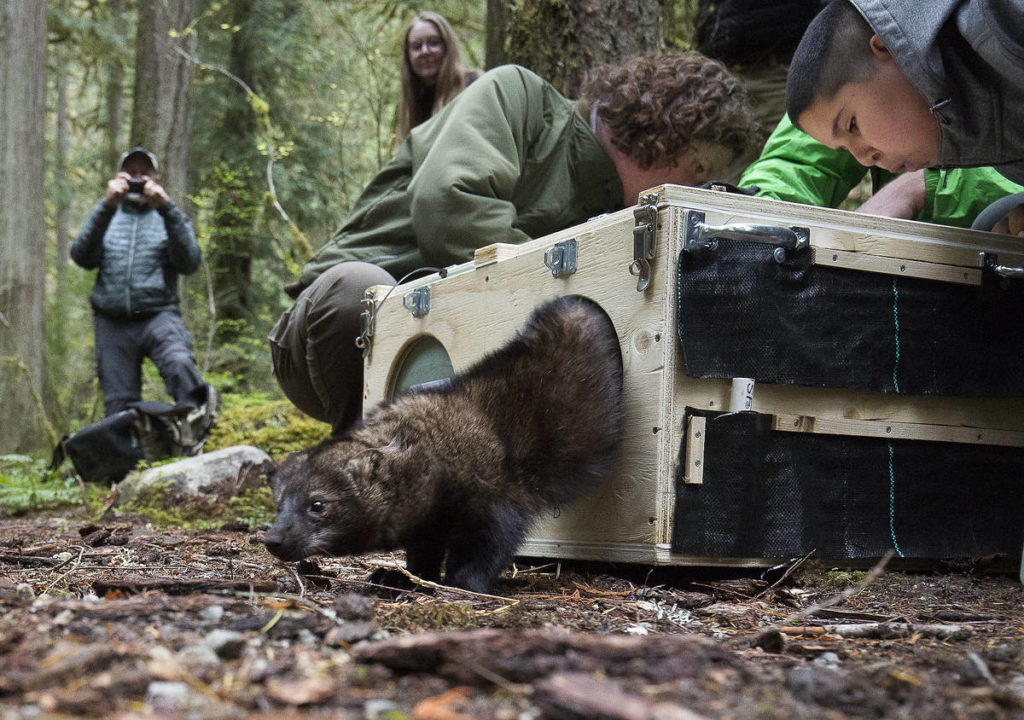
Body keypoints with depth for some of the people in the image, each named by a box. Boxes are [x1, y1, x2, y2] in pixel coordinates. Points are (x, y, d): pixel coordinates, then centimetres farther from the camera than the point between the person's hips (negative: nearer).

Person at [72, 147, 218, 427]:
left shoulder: (169, 218, 17)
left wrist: (167, 209, -12)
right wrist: (106, 206, -10)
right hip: (113, 322, 2)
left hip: (159, 315, -2)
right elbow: (82, 257, -1)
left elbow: (189, 263, -3)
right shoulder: (106, 218, 20)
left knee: (179, 364, -33)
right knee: (119, 404, -1)